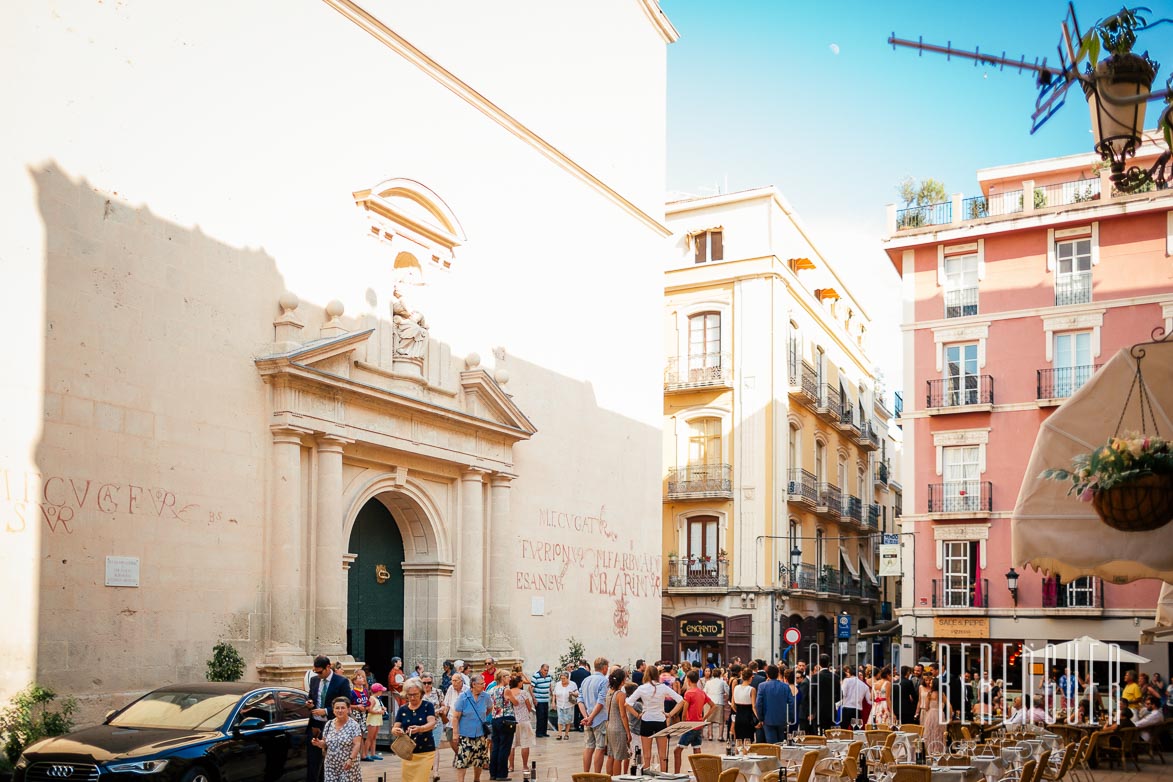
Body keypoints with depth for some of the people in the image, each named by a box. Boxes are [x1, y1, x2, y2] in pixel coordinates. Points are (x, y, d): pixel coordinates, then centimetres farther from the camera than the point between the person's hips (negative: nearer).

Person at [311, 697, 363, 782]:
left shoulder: (353, 725, -7)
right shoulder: (328, 724, 7)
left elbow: (357, 744, -13)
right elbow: (325, 744, 14)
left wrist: (351, 759, -24)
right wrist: (318, 743, -8)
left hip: (348, 766, -4)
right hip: (331, 765, 4)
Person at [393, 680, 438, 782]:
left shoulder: (428, 706, -5)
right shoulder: (402, 709, 3)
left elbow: (432, 723, -19)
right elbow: (394, 729, -1)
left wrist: (419, 728, -40)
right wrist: (396, 731, -26)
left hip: (426, 752, -3)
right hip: (408, 752, 3)